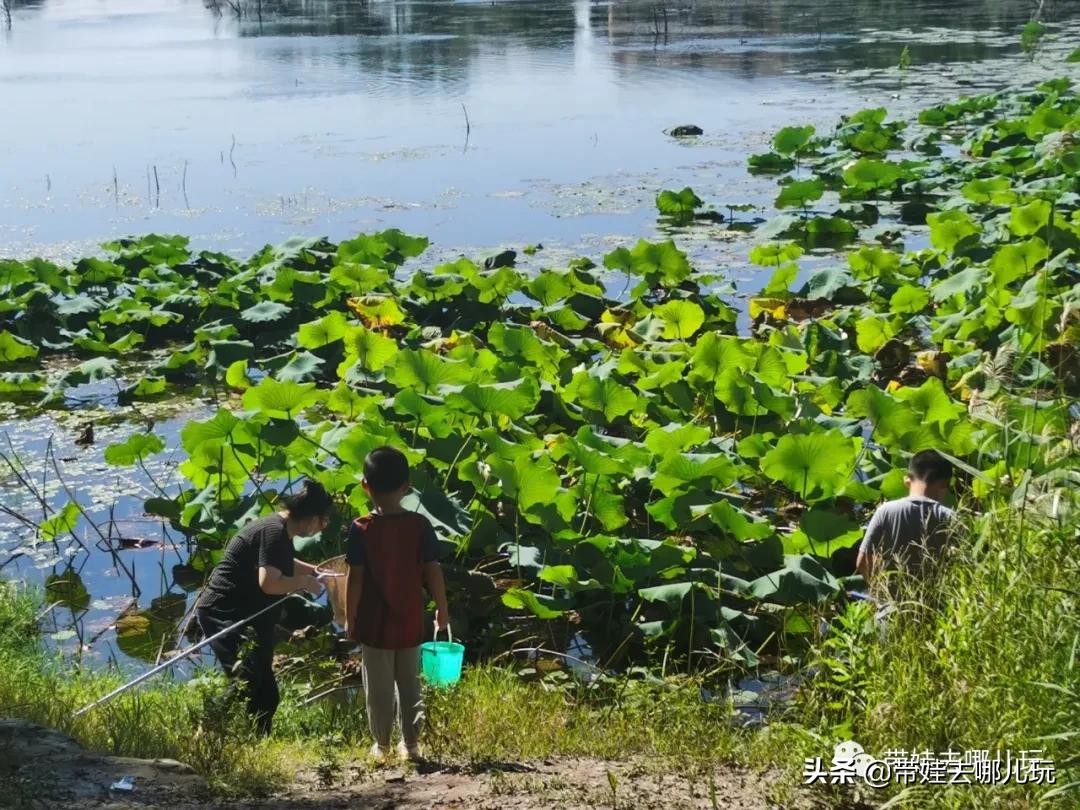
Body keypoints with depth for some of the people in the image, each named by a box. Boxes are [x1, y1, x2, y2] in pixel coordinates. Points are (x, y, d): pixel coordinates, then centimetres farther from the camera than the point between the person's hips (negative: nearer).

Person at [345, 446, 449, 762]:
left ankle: (381, 744, 19)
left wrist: (350, 619, -2)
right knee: (410, 684, 16)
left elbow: (355, 578, -12)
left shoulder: (361, 529, -13)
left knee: (378, 688, 11)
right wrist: (442, 609, 7)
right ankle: (411, 743, 18)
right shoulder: (420, 525, -8)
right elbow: (433, 571, -6)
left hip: (374, 624, -2)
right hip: (410, 622, 2)